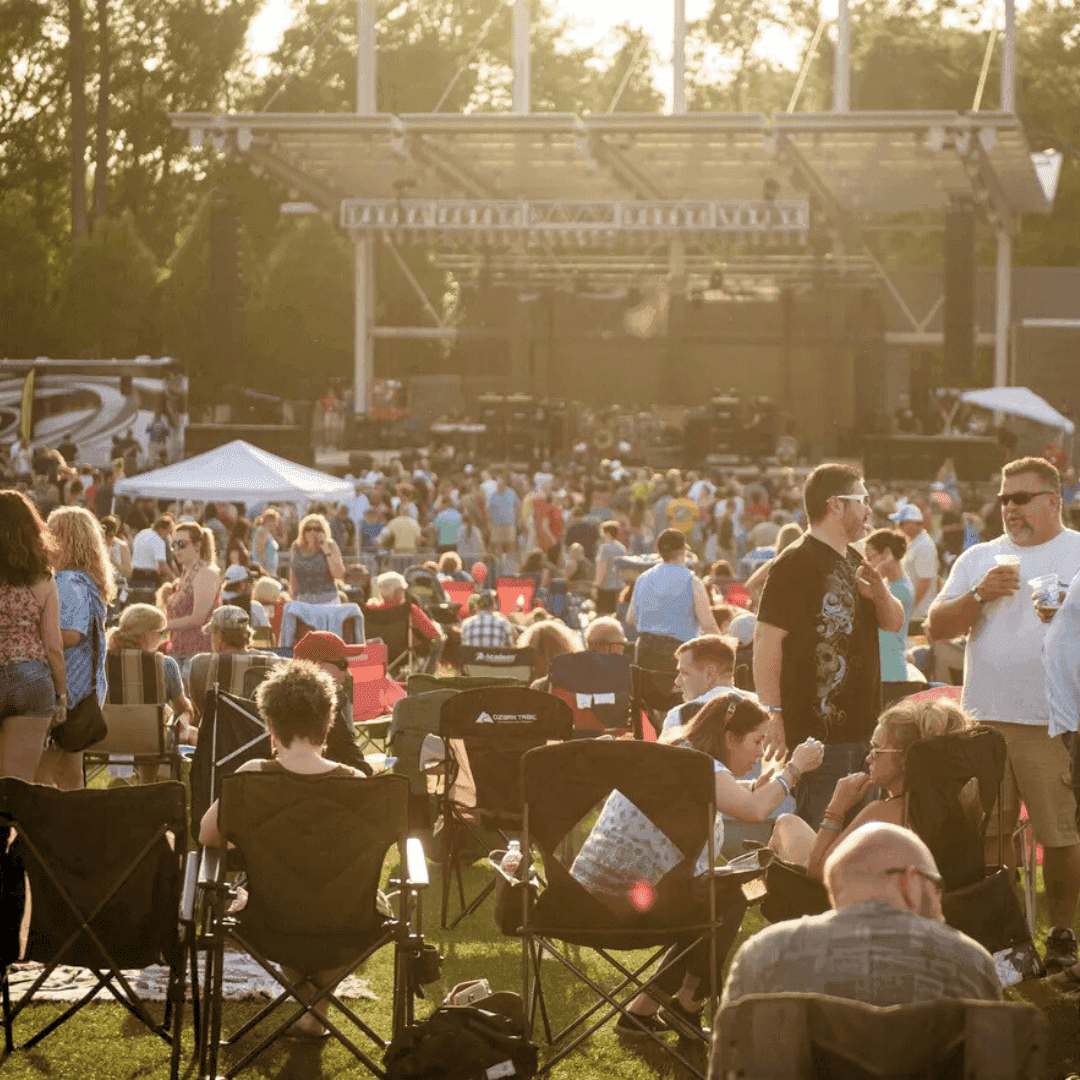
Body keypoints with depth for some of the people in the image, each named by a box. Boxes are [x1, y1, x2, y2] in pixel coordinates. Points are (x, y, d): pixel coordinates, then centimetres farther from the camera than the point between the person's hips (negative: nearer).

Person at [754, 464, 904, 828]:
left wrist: (880, 593, -2)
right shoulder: (795, 563, -12)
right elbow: (766, 641, -17)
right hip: (814, 735, -9)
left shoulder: (854, 562, 18)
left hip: (861, 727, 9)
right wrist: (772, 715, -22)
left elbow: (895, 622, 21)